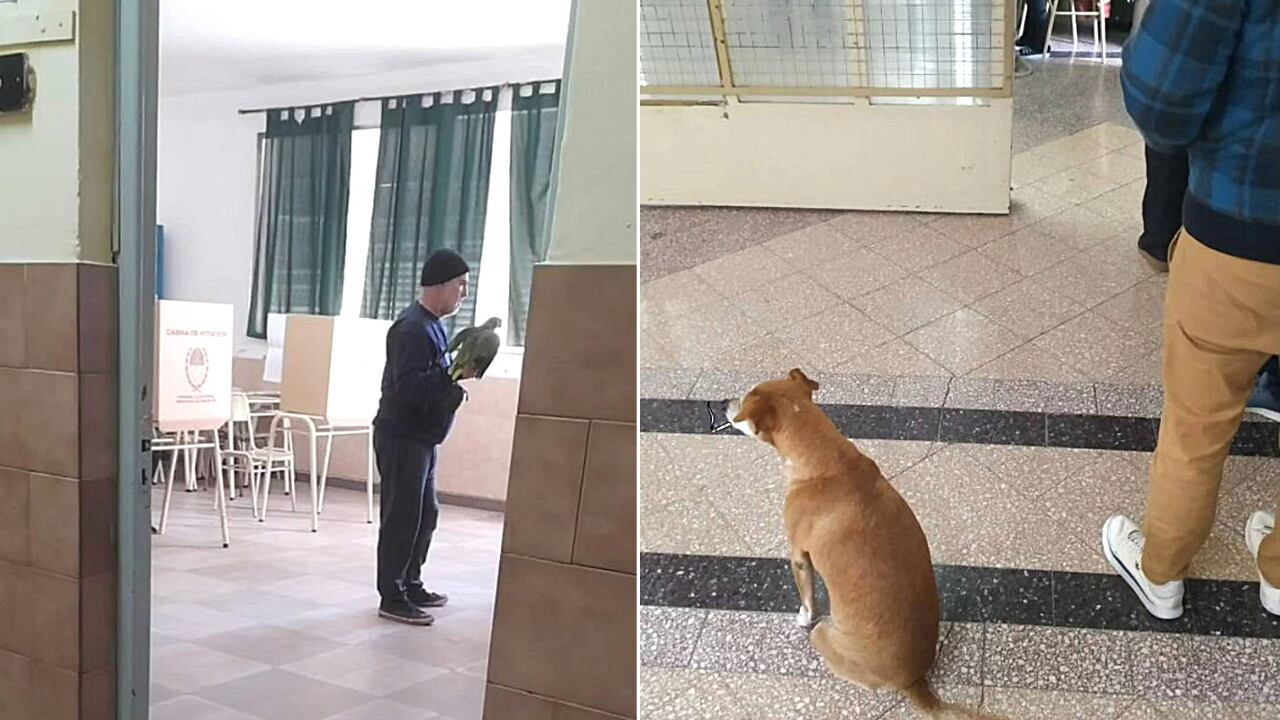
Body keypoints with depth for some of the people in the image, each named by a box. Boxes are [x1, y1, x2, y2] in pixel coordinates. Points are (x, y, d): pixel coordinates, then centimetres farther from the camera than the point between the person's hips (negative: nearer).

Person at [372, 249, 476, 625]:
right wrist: (455, 374, -30)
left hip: (422, 436, 10)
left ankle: (411, 585, 29)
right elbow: (408, 387, -27)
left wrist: (453, 386, 6)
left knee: (425, 514, 17)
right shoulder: (412, 329, -19)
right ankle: (392, 598, 6)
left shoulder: (432, 325, 13)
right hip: (401, 436, -10)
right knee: (402, 517, -4)